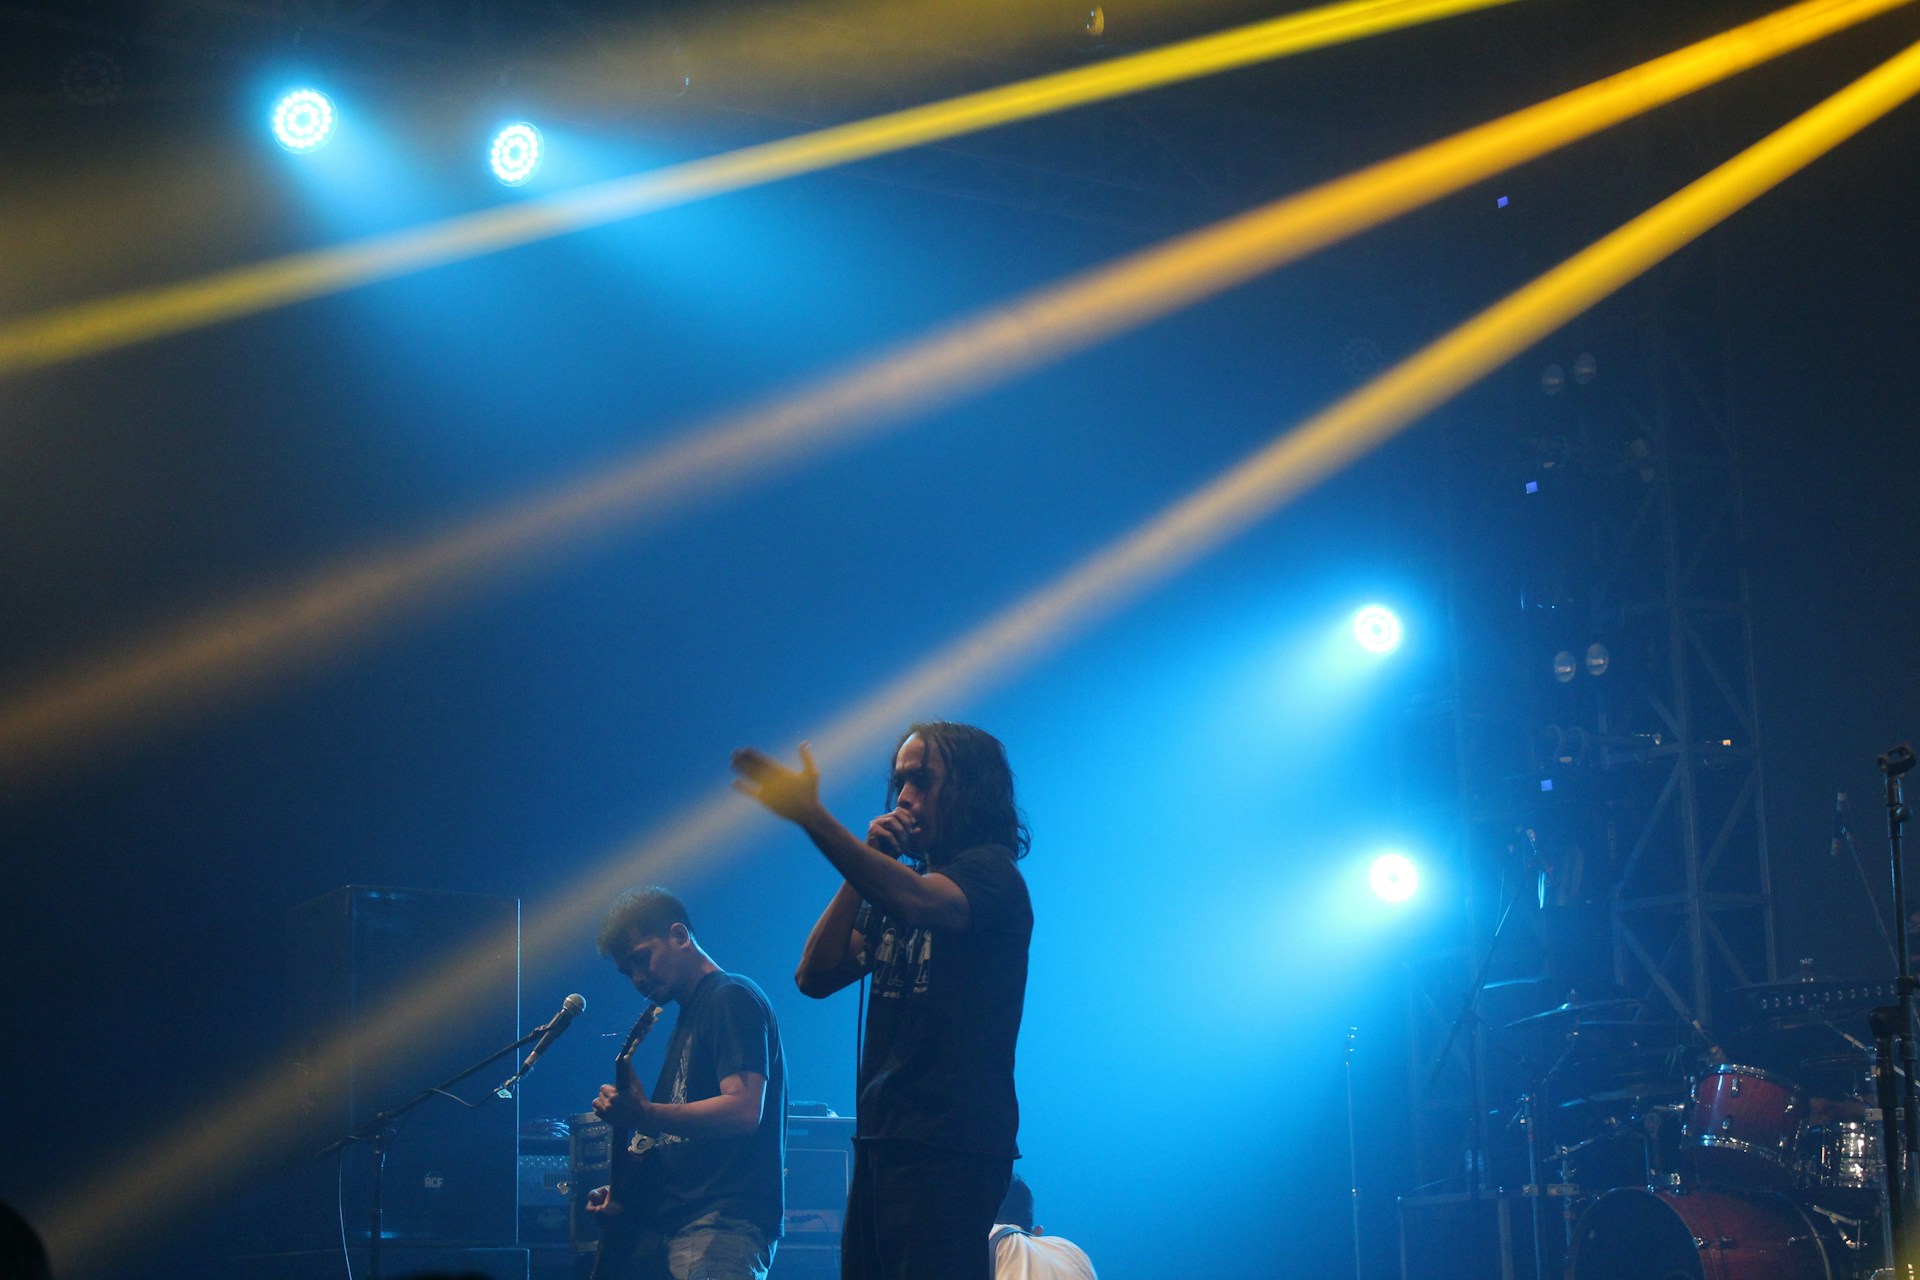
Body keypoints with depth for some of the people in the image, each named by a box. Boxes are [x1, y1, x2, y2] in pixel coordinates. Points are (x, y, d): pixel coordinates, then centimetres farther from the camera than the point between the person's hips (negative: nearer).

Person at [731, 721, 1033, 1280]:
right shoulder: (895, 881, 20)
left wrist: (811, 816, -36)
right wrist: (867, 861, 3)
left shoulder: (990, 870, -5)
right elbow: (816, 975, 10)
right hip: (883, 1139, 8)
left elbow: (917, 902, -28)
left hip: (950, 1147, -8)